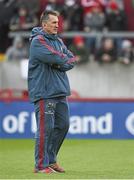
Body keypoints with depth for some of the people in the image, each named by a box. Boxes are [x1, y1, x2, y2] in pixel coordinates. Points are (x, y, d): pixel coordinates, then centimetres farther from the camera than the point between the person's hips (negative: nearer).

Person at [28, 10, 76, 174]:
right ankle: (41, 165, -3)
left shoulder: (58, 41, 17)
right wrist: (65, 60, -1)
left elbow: (72, 60, 9)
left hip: (60, 92, 8)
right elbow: (55, 57, -21)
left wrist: (60, 63, -10)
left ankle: (51, 160, 23)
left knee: (62, 125, 11)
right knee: (45, 128, -9)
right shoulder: (38, 41, -9)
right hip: (44, 93, -8)